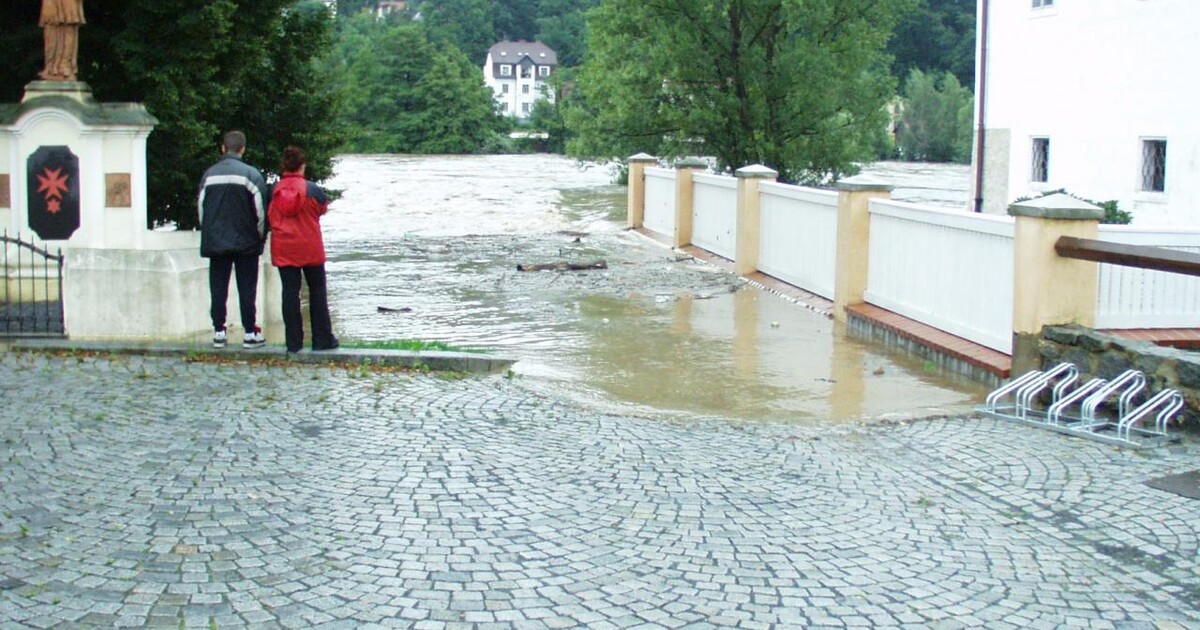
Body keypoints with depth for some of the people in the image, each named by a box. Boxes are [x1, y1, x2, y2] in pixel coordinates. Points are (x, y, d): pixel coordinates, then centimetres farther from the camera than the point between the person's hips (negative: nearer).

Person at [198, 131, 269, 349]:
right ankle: (250, 333, 4)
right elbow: (260, 210, -8)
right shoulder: (250, 174, -8)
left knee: (218, 288, 8)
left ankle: (218, 332, 10)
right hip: (245, 241, -3)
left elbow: (201, 208, 8)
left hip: (215, 242, 3)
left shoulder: (209, 174, 3)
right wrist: (261, 237, 5)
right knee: (246, 288, 3)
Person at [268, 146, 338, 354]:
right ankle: (322, 339, 10)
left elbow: (270, 217, 6)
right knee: (317, 291, 8)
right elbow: (323, 208, 7)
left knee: (290, 292, 4)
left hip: (283, 249, 2)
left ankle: (293, 341, 3)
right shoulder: (311, 189, -8)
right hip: (310, 248, -2)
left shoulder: (274, 190, -1)